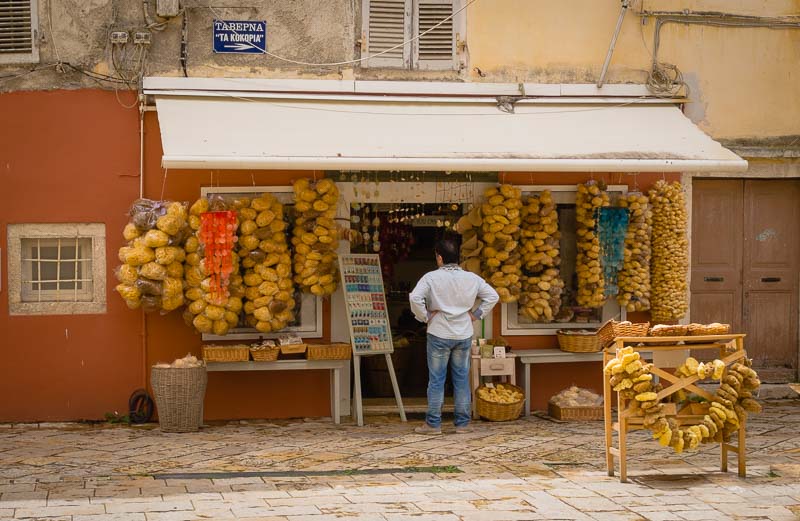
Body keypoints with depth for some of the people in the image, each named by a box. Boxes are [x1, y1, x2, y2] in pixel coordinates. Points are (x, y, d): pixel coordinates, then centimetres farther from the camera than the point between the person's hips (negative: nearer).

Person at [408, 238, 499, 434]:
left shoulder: (431, 278, -10)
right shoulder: (471, 278, 2)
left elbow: (415, 297, -21)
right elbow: (493, 296, 6)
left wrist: (424, 316, -8)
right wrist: (476, 314, 8)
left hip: (439, 334, -3)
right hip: (464, 335, 3)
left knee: (436, 379, 3)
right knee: (462, 378, 10)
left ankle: (433, 423, 5)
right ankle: (463, 423, 13)